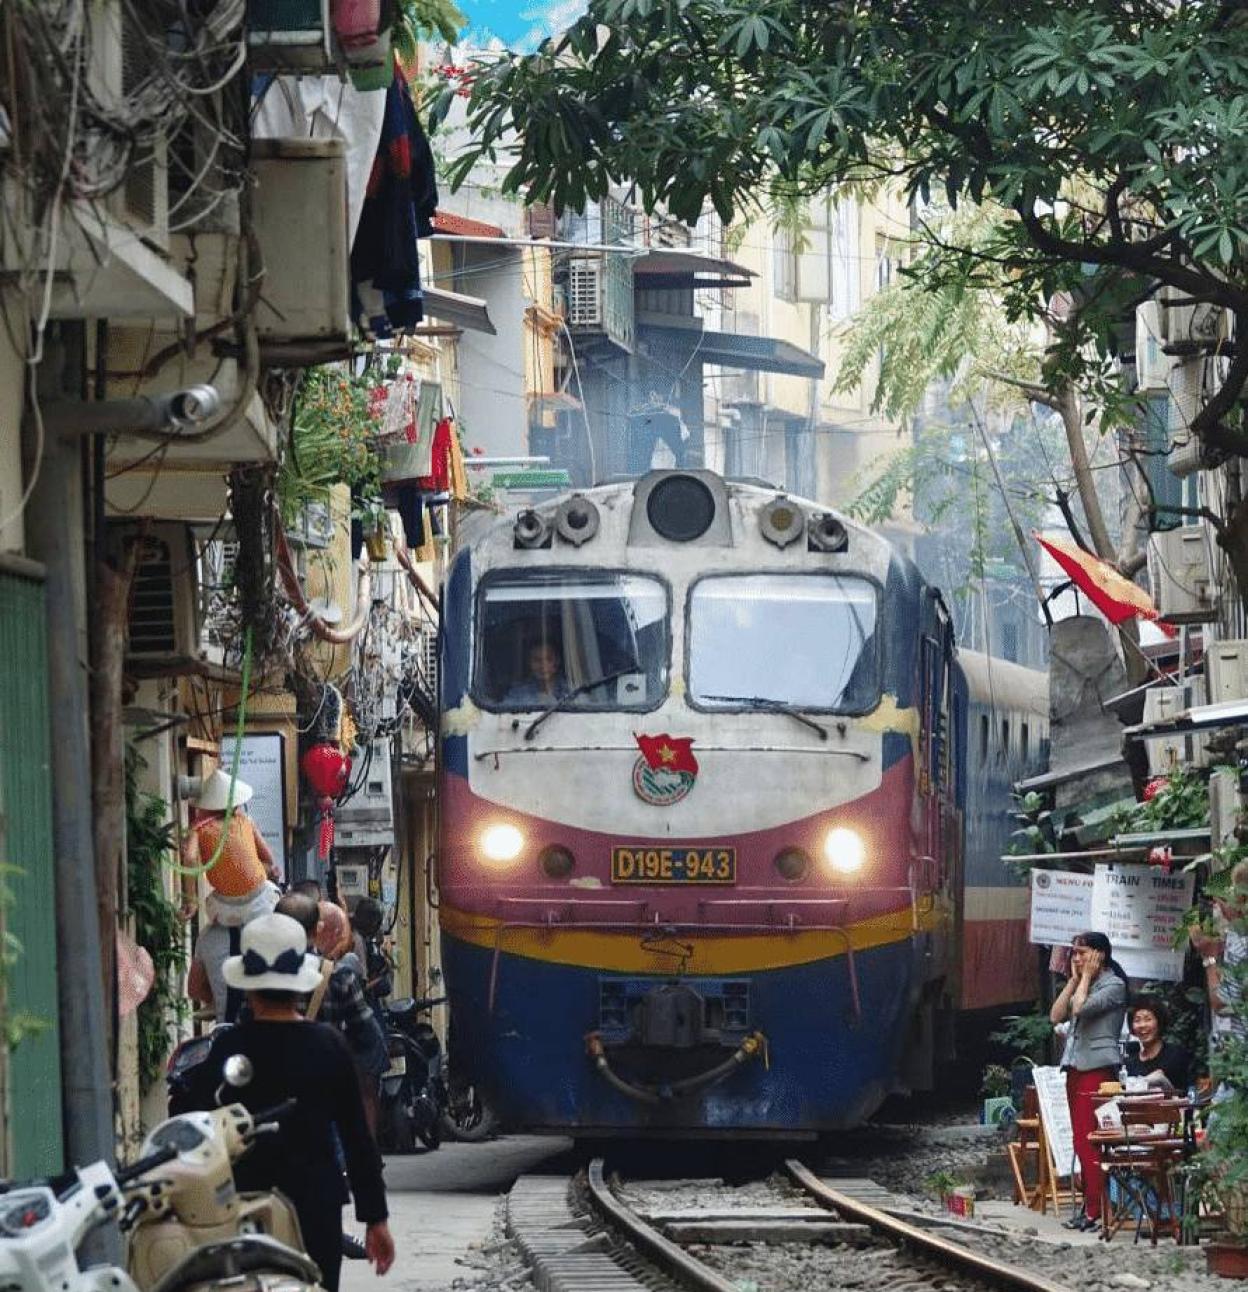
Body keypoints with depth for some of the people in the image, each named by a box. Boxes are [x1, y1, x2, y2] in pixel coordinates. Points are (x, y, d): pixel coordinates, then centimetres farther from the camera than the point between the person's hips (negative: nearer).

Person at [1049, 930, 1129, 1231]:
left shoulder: (1113, 985, -6)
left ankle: (1095, 1211, -12)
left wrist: (1086, 978, -5)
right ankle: (1088, 1206, 12)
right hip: (1076, 1068, 9)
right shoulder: (1082, 987, 21)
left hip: (1097, 1068, -9)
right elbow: (1056, 1016, 11)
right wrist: (1074, 980, 9)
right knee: (1082, 1143, 9)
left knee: (1088, 1143, -12)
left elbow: (1081, 1008, -20)